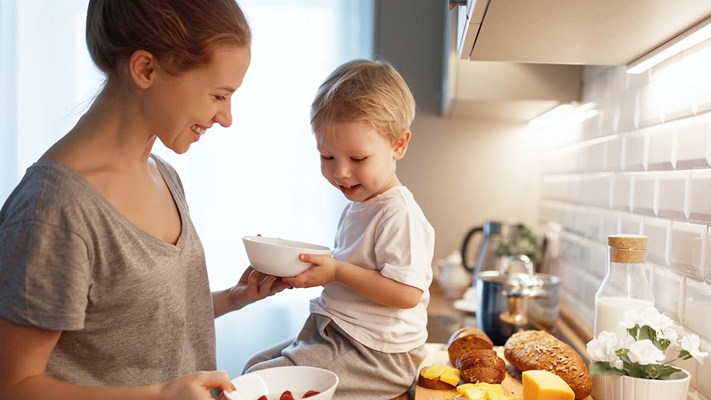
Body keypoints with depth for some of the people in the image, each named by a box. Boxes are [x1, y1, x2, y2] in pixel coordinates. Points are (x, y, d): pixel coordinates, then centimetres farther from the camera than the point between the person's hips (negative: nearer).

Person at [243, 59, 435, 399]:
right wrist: (316, 270, 3)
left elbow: (406, 292, -26)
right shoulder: (357, 206, 10)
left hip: (376, 356, -10)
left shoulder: (400, 214, -20)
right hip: (333, 334, 10)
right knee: (254, 366, 18)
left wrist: (336, 271, -24)